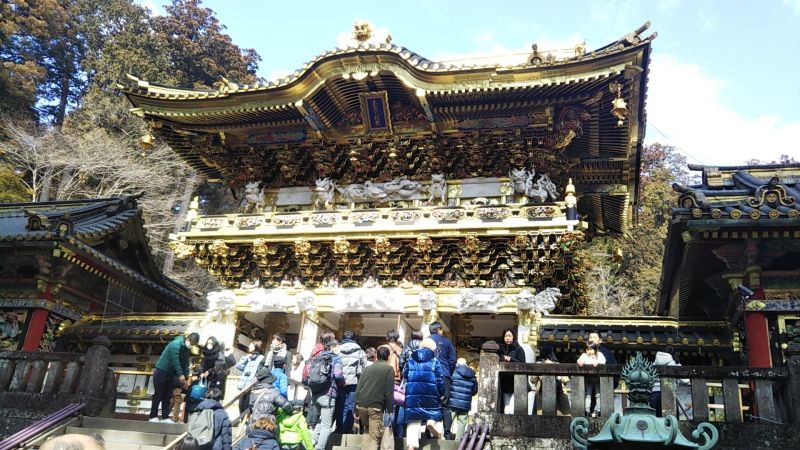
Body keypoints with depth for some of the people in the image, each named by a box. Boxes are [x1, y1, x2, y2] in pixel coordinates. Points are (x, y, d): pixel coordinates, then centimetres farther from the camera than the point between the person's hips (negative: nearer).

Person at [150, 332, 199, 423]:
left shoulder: (186, 349, 6)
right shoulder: (176, 344, -20)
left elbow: (185, 364, 8)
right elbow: (175, 360, -24)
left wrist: (186, 378, 2)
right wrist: (181, 374, -23)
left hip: (170, 374, 8)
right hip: (161, 371, -8)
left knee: (167, 396, 5)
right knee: (158, 395, -3)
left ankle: (165, 417, 6)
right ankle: (153, 416, 3)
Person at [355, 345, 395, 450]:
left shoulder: (367, 368, 16)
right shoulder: (389, 369, 2)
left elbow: (358, 389, 13)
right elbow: (389, 392, -6)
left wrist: (356, 409, 16)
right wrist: (390, 410, -3)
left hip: (361, 405, 5)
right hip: (376, 406, -5)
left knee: (367, 430, 26)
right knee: (375, 437, 0)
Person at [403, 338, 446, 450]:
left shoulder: (410, 361, 10)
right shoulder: (434, 361, 0)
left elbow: (405, 375, 11)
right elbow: (440, 380, -2)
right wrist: (442, 394, 10)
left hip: (412, 396, 3)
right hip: (431, 396, -3)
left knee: (413, 424, 2)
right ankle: (432, 421, -12)